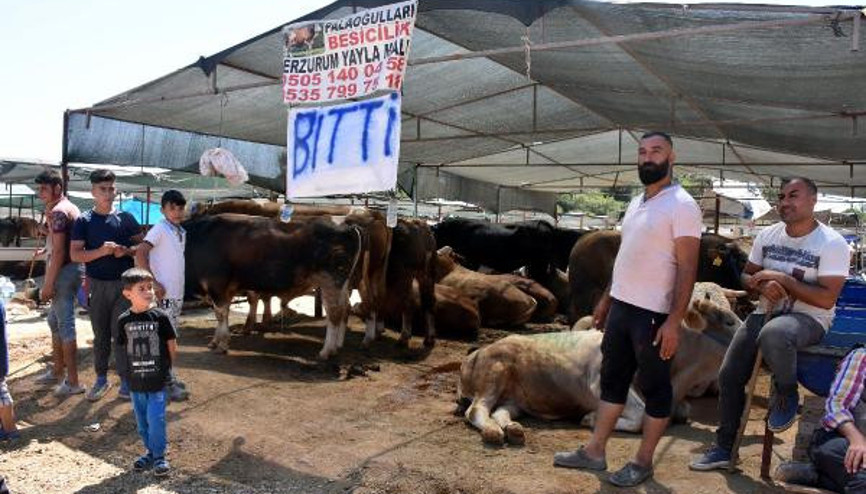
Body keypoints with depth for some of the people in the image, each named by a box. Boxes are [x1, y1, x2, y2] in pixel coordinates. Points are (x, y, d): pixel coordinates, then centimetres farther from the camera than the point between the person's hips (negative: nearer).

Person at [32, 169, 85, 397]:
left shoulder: (57, 212, -15)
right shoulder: (70, 208, 16)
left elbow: (59, 252, -20)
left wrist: (48, 284, -19)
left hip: (64, 271, -10)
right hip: (71, 268, 10)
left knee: (65, 324, -6)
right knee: (55, 321, 19)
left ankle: (72, 381, -2)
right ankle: (58, 371, 30)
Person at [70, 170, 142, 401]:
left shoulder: (125, 218, 3)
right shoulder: (84, 221, 1)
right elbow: (75, 254, -4)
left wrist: (126, 250, -12)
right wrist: (101, 251, -19)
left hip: (124, 283, 0)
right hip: (97, 284, 1)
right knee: (101, 334, 9)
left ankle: (126, 381, 8)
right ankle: (101, 379, 23)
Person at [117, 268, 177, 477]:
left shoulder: (160, 317, -11)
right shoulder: (124, 321, -3)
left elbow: (172, 348, -3)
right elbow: (124, 347, 7)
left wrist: (164, 368, 4)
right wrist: (134, 367, 5)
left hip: (158, 381, -3)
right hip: (135, 381, 3)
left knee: (156, 419, -3)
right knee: (142, 421, 15)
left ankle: (159, 455, 14)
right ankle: (150, 451, 32)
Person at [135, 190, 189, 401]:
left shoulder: (181, 232, 12)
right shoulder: (160, 229, -11)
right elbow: (140, 254, -20)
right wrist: (154, 283, -19)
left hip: (177, 293, 8)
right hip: (163, 294, -8)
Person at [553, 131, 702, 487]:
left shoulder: (682, 205, -12)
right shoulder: (636, 203, 13)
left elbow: (687, 268, -17)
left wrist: (674, 321, -22)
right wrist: (606, 298, 19)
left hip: (654, 314, -8)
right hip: (621, 307, 8)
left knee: (655, 388, 6)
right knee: (612, 378, 14)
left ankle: (643, 462, 19)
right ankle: (595, 451, 25)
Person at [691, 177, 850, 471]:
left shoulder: (832, 243, -11)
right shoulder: (767, 235, 5)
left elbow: (827, 299, -17)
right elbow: (747, 276, 12)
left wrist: (781, 278, -19)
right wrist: (763, 286, -11)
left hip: (808, 319, -6)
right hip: (766, 312, 6)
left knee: (773, 335, -41)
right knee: (729, 377, -1)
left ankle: (786, 394, -9)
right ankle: (724, 449, 16)